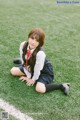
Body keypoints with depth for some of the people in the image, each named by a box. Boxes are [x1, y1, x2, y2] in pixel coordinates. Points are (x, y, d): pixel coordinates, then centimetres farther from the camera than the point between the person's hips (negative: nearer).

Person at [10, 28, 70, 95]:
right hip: (31, 68, 6)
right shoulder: (23, 45, -22)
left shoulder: (40, 53, -40)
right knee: (13, 71, 7)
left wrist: (33, 79, -10)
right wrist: (28, 76, -4)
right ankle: (21, 62, 39)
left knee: (39, 89, -28)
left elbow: (38, 69, -26)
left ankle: (61, 86, -9)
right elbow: (24, 62, -11)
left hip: (45, 72, -6)